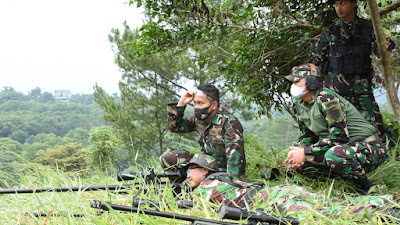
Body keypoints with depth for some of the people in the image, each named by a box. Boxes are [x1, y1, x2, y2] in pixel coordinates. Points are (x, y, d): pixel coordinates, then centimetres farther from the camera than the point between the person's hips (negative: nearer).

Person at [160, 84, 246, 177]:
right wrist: (181, 104, -5)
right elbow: (174, 126, 8)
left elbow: (234, 157, -26)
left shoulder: (229, 122, -19)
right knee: (166, 157, -2)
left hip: (224, 169, -7)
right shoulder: (198, 118, 2)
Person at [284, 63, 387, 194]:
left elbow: (340, 136, -26)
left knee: (334, 155, -40)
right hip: (343, 148, 9)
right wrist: (298, 151, -11)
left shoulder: (326, 99, -20)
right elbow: (308, 136, 12)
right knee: (299, 163, -4)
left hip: (369, 149, -9)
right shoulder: (301, 105, 6)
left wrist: (305, 153, -25)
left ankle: (366, 188, -14)